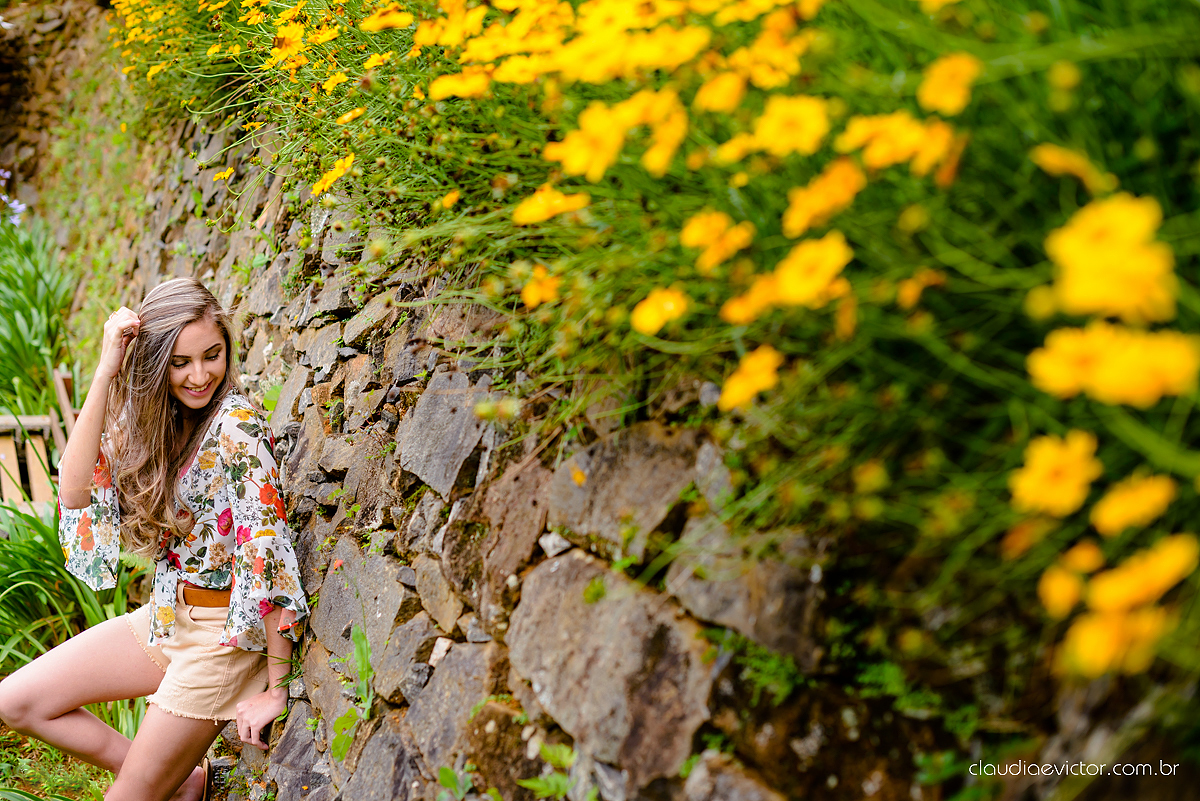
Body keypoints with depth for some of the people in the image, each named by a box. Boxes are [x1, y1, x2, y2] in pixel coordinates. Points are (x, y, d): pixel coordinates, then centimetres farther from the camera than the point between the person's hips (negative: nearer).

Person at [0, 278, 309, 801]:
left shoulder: (236, 428, -23)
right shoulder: (146, 418, -1)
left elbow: (268, 549, -25)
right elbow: (77, 491, -14)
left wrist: (276, 688, -23)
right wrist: (105, 373, -20)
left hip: (224, 634, -7)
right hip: (164, 616, 7)